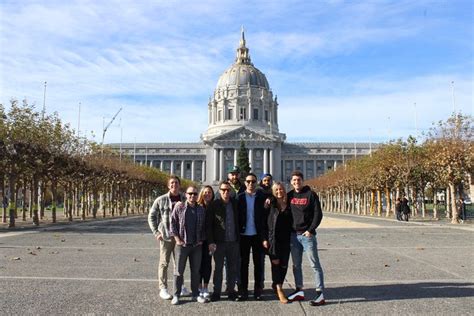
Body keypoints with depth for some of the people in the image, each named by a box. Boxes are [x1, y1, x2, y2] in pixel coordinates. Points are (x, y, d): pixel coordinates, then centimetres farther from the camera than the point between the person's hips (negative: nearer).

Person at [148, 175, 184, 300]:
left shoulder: (185, 200, 2)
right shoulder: (161, 200, -4)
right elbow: (151, 216, 0)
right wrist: (156, 232, -7)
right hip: (166, 236, -3)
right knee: (164, 262, 3)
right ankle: (163, 288, 13)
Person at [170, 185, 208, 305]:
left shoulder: (201, 210, 7)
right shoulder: (179, 207, -3)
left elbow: (203, 226, 13)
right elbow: (173, 223, -4)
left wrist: (201, 240, 4)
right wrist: (177, 239, -8)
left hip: (197, 245, 3)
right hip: (182, 244, -3)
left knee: (196, 271, 10)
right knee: (179, 271, 2)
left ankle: (195, 294, 21)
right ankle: (176, 295, 12)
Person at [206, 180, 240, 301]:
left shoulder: (235, 203, 5)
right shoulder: (213, 205, -5)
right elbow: (208, 224, -7)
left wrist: (238, 236, 5)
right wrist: (210, 242, -13)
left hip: (233, 241, 3)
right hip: (219, 242, -3)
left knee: (233, 268, 10)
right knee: (218, 268, 7)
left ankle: (231, 290, 23)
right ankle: (216, 291, 18)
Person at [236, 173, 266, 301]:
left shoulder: (262, 197, 1)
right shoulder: (240, 197, 3)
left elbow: (266, 215, 0)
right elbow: (236, 215, 2)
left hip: (257, 234, 0)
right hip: (244, 235, 1)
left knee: (258, 263, 8)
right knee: (244, 263, 7)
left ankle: (258, 290, 18)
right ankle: (243, 290, 15)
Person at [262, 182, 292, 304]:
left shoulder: (288, 204, 6)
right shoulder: (270, 204, -2)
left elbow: (291, 221, 11)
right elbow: (264, 222, -2)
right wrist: (265, 238, -6)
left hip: (286, 239, 3)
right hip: (273, 238, -3)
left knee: (284, 265, 6)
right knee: (276, 262, -8)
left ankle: (277, 286, 25)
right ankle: (279, 289, -1)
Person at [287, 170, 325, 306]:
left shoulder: (310, 195, -5)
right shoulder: (289, 195, 7)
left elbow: (318, 214, -7)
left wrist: (310, 230, -13)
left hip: (307, 234, -5)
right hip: (294, 235, 5)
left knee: (315, 264, -2)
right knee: (296, 265, 12)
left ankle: (320, 293, 2)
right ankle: (299, 291, 23)